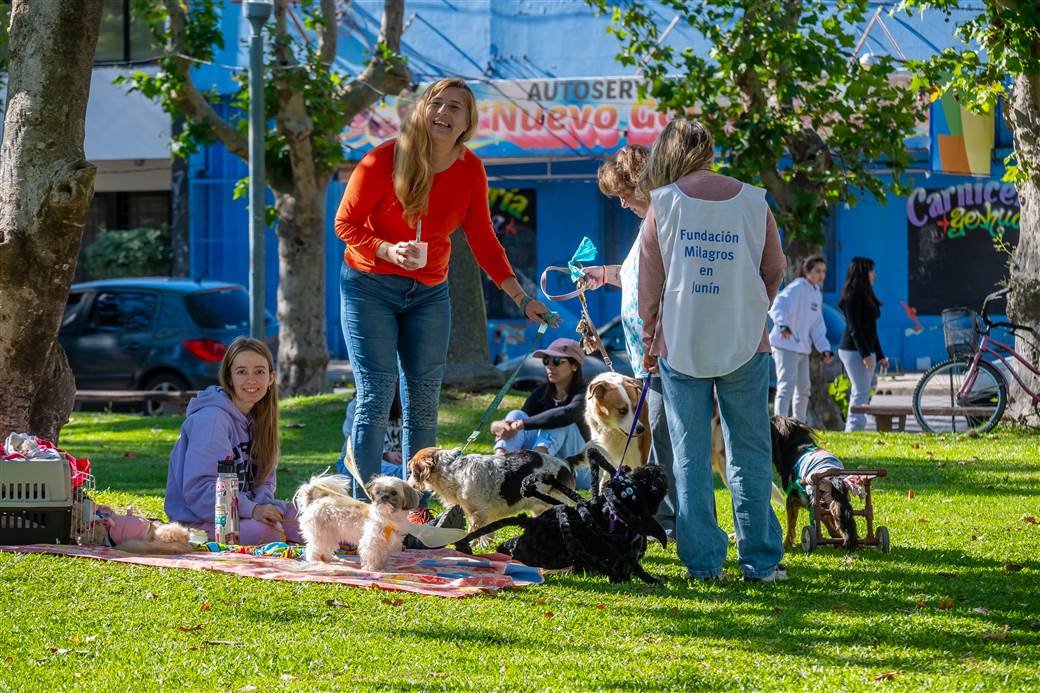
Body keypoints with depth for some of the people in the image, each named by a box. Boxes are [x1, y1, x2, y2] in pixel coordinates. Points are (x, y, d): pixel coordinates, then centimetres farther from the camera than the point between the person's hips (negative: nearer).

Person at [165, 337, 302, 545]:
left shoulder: (258, 419, 10)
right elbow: (197, 489, -23)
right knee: (264, 531, -33)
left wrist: (264, 506, -12)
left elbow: (264, 480, 12)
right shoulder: (211, 418, -17)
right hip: (198, 520, -8)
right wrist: (252, 510, -28)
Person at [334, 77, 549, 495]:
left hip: (429, 294, 4)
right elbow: (346, 222, -8)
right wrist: (388, 250, -25)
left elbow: (482, 240, 6)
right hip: (369, 287, -4)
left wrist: (521, 298, 0)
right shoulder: (385, 160, -13)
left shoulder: (470, 170, -1)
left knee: (424, 403, 4)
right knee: (376, 394, -11)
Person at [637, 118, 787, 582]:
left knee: (690, 457, 5)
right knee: (750, 455, 7)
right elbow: (774, 273, 9)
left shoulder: (664, 205, -3)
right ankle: (760, 560, 5)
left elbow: (649, 283, 1)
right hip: (745, 344, 1)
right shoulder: (753, 202, 1)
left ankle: (702, 562, 4)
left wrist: (649, 342, 13)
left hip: (681, 343, -1)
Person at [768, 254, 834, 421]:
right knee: (786, 386, -17)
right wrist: (783, 325, -49)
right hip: (786, 344, -10)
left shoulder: (817, 294, 15)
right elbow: (778, 307, -30)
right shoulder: (797, 288, -13)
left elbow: (817, 325, 18)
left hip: (802, 347, 10)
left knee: (803, 388, 18)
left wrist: (824, 348, 7)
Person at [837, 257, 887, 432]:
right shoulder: (853, 296, -12)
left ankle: (852, 429, 12)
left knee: (863, 392, 9)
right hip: (854, 351, -10)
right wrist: (865, 354, -23)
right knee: (861, 391, -12)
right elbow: (854, 328, -18)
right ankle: (855, 428, -13)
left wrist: (880, 355, 20)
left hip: (866, 350, 10)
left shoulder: (866, 296, 18)